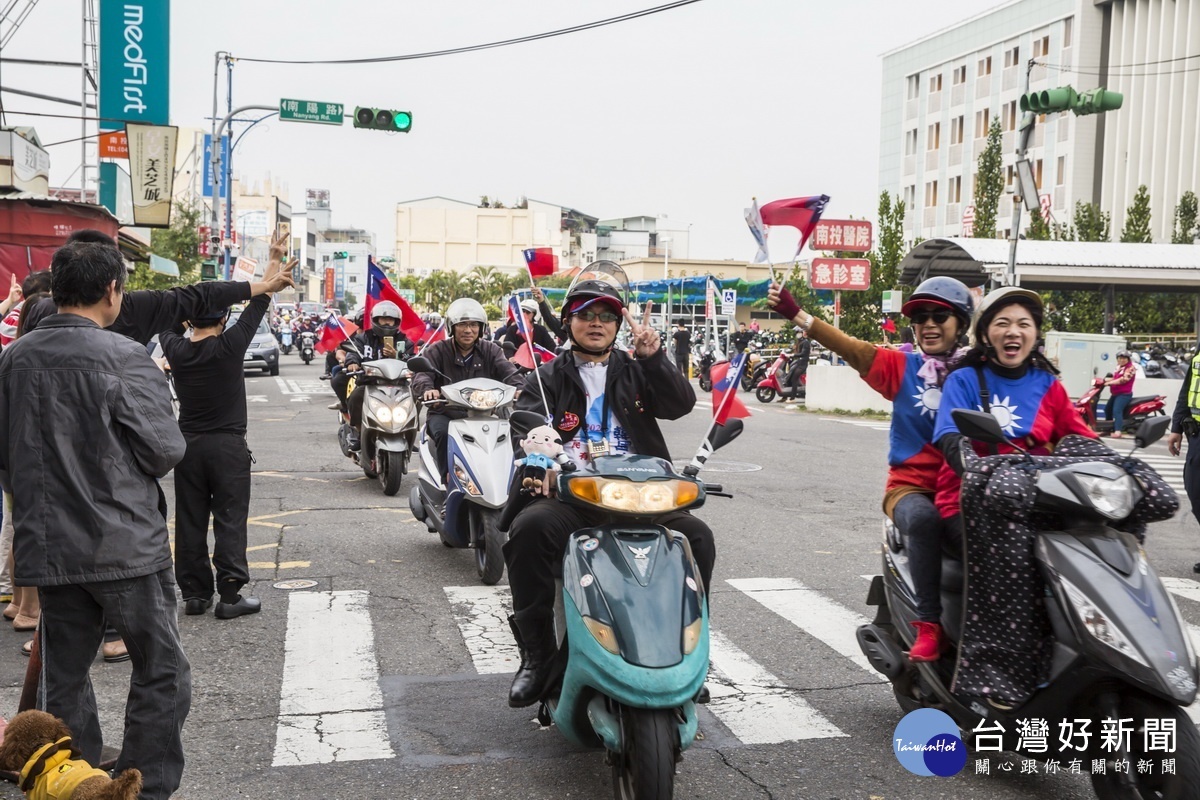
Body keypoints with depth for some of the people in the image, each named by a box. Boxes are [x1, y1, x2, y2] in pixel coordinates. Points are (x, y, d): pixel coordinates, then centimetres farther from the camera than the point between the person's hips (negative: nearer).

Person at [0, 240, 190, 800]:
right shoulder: (123, 357, -15)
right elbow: (165, 450, -13)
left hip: (47, 545, 6)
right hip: (125, 543, -6)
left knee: (64, 677, 17)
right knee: (161, 671, 8)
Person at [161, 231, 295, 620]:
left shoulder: (176, 348, -3)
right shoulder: (228, 346, -13)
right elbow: (260, 301, -8)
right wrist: (276, 260, -2)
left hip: (188, 444, 4)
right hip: (228, 445, -4)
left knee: (190, 521, 9)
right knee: (229, 521, -1)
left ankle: (194, 592, 14)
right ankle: (230, 595, -1)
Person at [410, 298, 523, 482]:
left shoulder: (490, 350, 9)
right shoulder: (437, 351, 2)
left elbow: (507, 372, -7)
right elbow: (421, 375, -15)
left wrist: (519, 387, -31)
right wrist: (427, 389, -41)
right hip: (444, 413, -2)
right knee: (444, 433, -32)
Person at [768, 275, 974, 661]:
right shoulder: (901, 366, 6)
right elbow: (849, 346, -7)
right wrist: (796, 314, -20)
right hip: (910, 486, -1)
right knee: (924, 518, -36)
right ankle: (928, 622, -25)